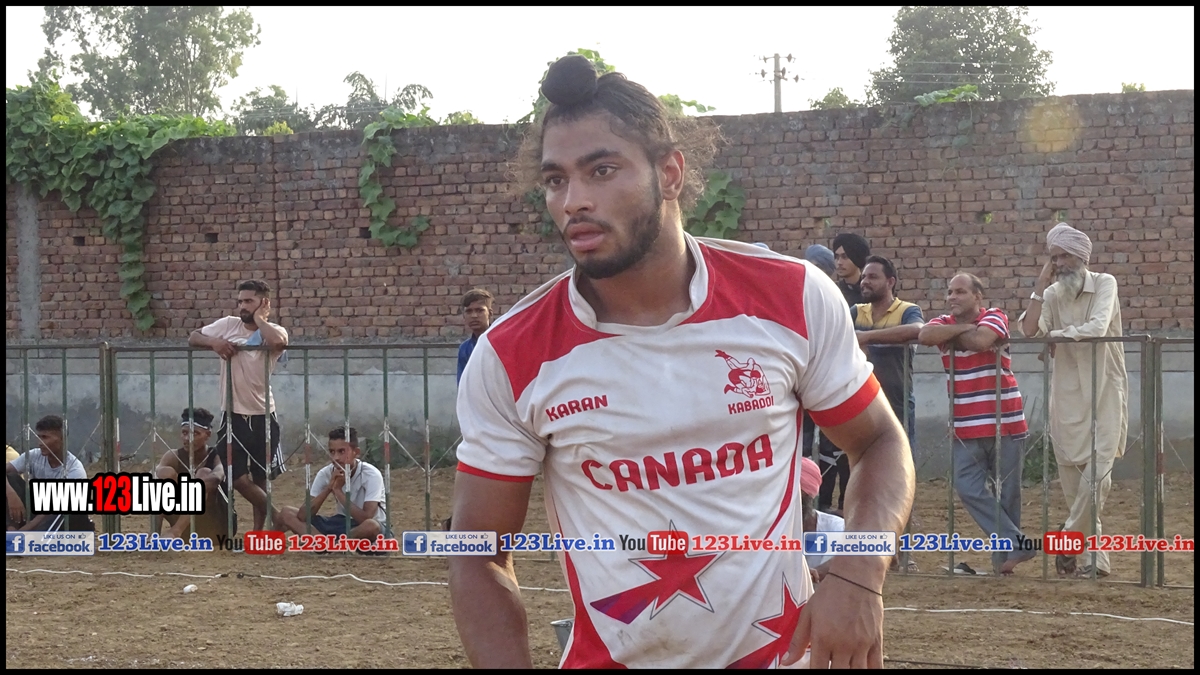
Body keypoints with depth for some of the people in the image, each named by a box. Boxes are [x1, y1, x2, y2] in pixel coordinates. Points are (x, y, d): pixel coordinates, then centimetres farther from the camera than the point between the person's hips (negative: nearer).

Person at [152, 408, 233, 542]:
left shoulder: (216, 456, -12)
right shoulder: (173, 456, -3)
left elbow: (217, 477, -38)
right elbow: (156, 474, -24)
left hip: (217, 528, -3)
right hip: (187, 531, 3)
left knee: (204, 474, -27)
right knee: (166, 473, -18)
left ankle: (175, 531, -41)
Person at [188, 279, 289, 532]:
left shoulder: (274, 331, -6)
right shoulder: (228, 325, 2)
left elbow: (278, 341, -31)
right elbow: (193, 337, 7)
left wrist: (259, 318, -14)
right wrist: (214, 342, -14)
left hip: (262, 416, -2)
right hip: (233, 416, 2)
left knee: (261, 479, 10)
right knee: (238, 478, -1)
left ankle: (259, 532, 24)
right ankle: (277, 518, 16)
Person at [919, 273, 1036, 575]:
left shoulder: (994, 317, -4)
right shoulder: (943, 323, 6)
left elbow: (980, 340, -26)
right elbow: (925, 336, -17)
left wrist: (950, 337, -10)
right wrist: (963, 328, -15)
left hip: (1005, 424, -3)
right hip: (965, 428, 3)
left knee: (1007, 492, 4)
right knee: (968, 488, -9)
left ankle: (1004, 555, 14)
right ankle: (1016, 544, -4)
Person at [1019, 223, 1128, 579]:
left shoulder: (1104, 284, -3)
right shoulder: (1053, 294, 4)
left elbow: (1097, 328, -19)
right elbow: (1029, 332, -10)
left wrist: (1057, 333, -7)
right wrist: (1039, 287, -9)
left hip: (1104, 393, -3)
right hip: (1067, 397, 3)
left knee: (1098, 468, -14)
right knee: (1071, 477, 2)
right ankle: (1096, 558, 12)